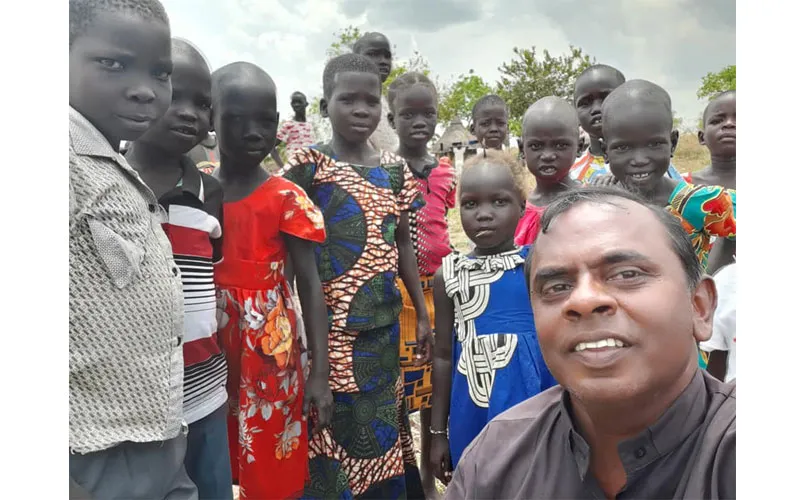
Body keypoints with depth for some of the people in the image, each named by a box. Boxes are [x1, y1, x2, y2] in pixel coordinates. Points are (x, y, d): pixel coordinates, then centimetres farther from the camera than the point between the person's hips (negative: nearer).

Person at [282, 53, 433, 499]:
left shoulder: (394, 169, 8)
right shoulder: (310, 164, -5)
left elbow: (403, 242, 13)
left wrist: (423, 314, 12)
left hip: (383, 322, 4)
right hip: (330, 323, -4)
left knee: (381, 427, 15)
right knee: (334, 427, 3)